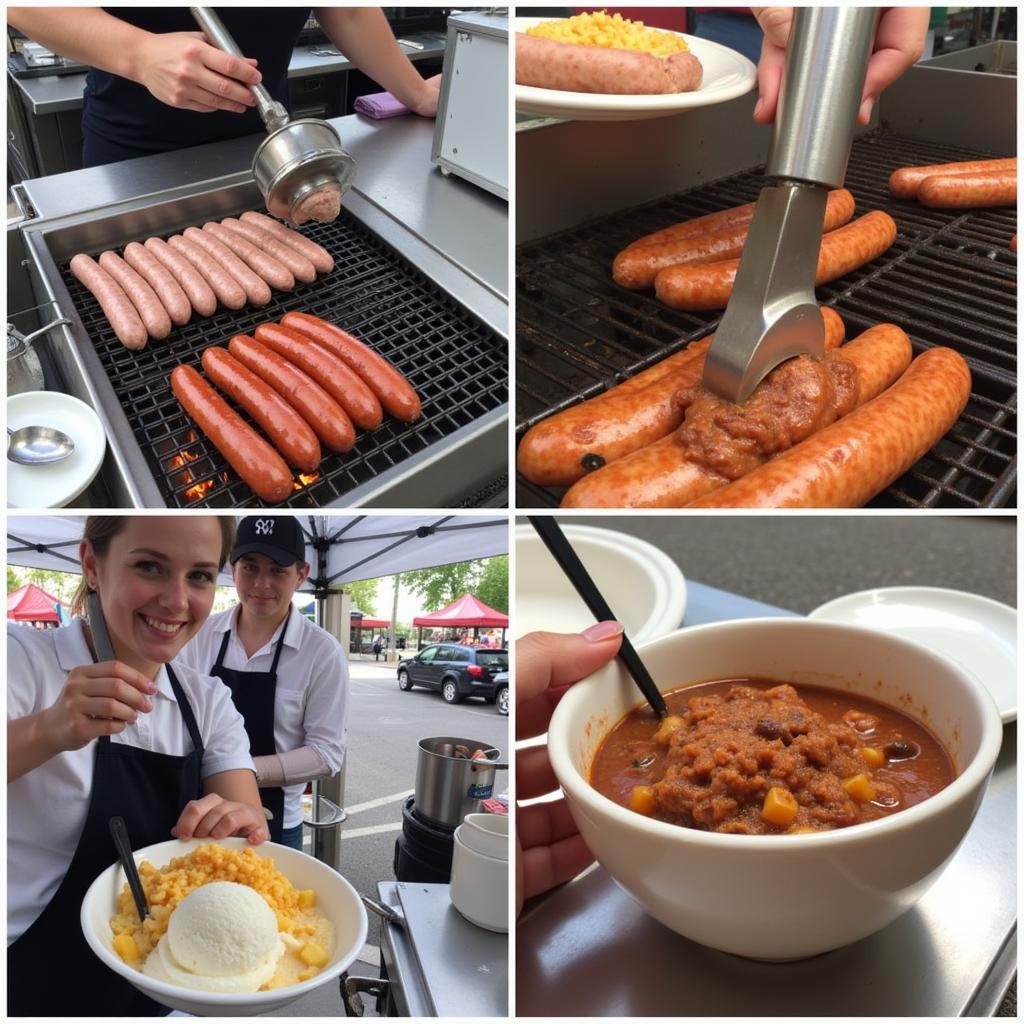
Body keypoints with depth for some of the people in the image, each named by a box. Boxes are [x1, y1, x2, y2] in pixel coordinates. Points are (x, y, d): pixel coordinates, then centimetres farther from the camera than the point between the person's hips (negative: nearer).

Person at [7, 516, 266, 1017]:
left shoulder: (210, 703, -2)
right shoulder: (21, 658, -16)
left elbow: (251, 832, -10)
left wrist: (241, 825, -30)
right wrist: (45, 734, -43)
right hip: (24, 990, -4)